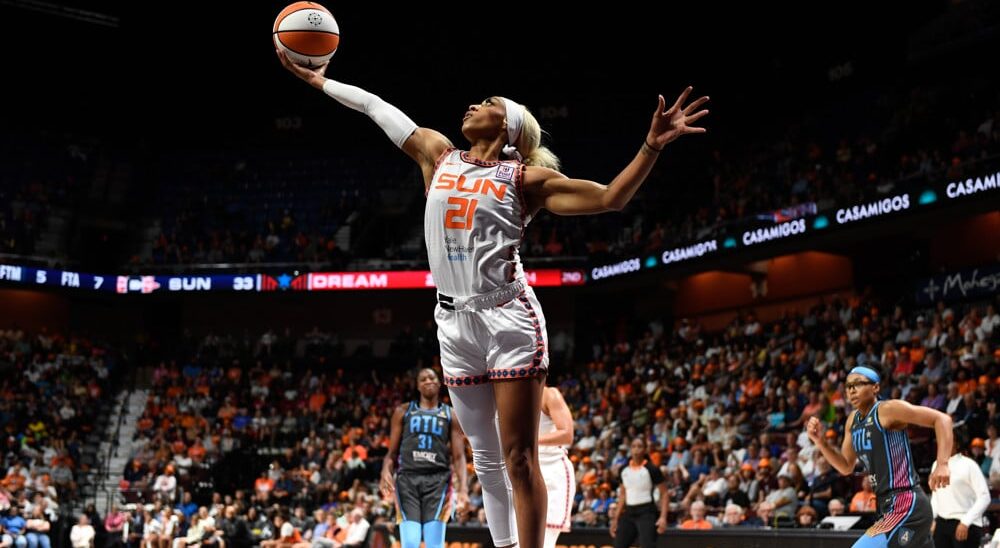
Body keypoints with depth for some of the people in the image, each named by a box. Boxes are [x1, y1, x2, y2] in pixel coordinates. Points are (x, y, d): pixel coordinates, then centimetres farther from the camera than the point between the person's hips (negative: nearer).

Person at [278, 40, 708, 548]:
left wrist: (652, 145, -13)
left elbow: (609, 198, -1)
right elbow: (376, 106, 21)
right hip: (454, 321, 5)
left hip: (508, 319, -5)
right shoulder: (439, 155, 13)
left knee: (518, 459, -5)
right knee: (485, 458, 12)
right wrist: (319, 80, 26)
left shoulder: (524, 177, 1)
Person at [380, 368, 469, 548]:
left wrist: (463, 488, -10)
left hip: (438, 479, 0)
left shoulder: (451, 415, 14)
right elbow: (392, 452, 13)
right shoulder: (403, 411, 15)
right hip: (408, 478, 0)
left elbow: (458, 456, 7)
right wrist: (386, 472, -9)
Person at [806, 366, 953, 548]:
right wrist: (820, 441, 6)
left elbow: (942, 419, -14)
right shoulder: (853, 420, 14)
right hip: (889, 507, 9)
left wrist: (942, 464, -26)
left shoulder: (888, 410, -11)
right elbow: (846, 467, 21)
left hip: (906, 506, -9)